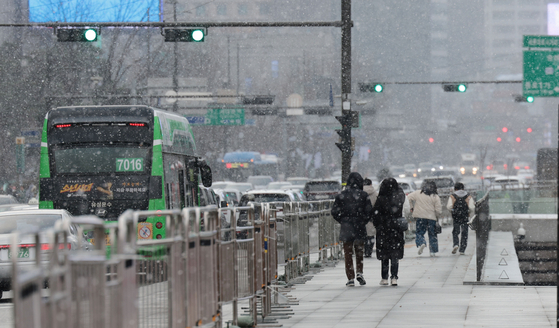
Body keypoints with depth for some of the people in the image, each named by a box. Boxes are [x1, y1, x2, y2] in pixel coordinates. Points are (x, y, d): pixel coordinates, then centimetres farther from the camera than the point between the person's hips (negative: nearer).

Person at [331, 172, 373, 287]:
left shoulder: (341, 195, -2)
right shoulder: (363, 195, -4)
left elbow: (334, 212, -2)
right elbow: (369, 211, -7)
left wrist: (342, 221, 10)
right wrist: (363, 221, 8)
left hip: (346, 228, 0)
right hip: (359, 227, 0)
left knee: (348, 253, 6)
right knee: (359, 251, 17)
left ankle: (350, 278, 4)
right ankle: (359, 273, 3)